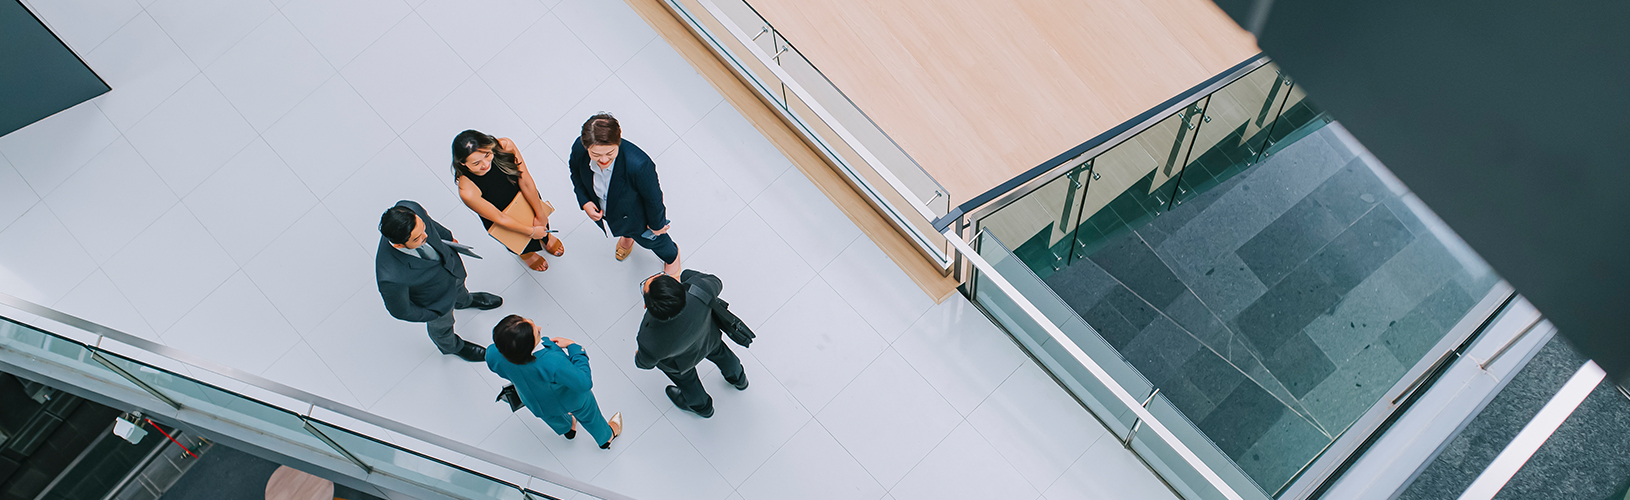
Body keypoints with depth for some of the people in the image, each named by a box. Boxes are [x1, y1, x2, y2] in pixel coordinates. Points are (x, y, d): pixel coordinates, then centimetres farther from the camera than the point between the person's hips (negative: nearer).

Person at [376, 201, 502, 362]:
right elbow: (400, 310, -26)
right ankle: (451, 346, 66)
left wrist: (447, 236, 10)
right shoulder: (390, 278, -49)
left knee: (459, 287, 38)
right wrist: (434, 314, -10)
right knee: (442, 325, 31)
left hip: (450, 263, 4)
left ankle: (465, 301, 75)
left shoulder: (410, 210, -37)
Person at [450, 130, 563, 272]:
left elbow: (526, 182, -23)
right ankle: (525, 253, 65)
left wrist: (540, 216, -12)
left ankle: (546, 237, 67)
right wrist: (531, 231, -15)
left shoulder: (505, 146, -37)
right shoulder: (467, 191, -43)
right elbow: (499, 219, -28)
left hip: (526, 197, 2)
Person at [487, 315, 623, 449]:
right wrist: (572, 346, -28)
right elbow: (584, 383, -35)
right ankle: (605, 437, 63)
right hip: (569, 398, -4)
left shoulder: (493, 355, -36)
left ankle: (568, 429, 73)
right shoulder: (553, 363, -50)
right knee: (587, 413, 32)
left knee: (553, 417, 40)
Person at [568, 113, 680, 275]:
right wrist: (584, 202, -18)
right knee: (624, 229, 39)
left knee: (650, 239, 31)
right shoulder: (579, 148, -36)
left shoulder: (638, 165, -50)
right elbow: (576, 172, -8)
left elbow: (653, 197, -27)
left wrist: (656, 224, -10)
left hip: (635, 215, -3)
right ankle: (627, 236, 79)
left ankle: (672, 256, 68)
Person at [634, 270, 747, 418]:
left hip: (682, 360, -2)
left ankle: (702, 405, 68)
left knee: (685, 378, 34)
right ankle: (738, 378, 71)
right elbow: (716, 283, -17)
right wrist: (684, 275, -6)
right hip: (709, 335, 2)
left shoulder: (651, 342, -46)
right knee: (717, 350, 38)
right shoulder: (700, 290, -44)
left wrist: (638, 357, 4)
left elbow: (646, 363, -20)